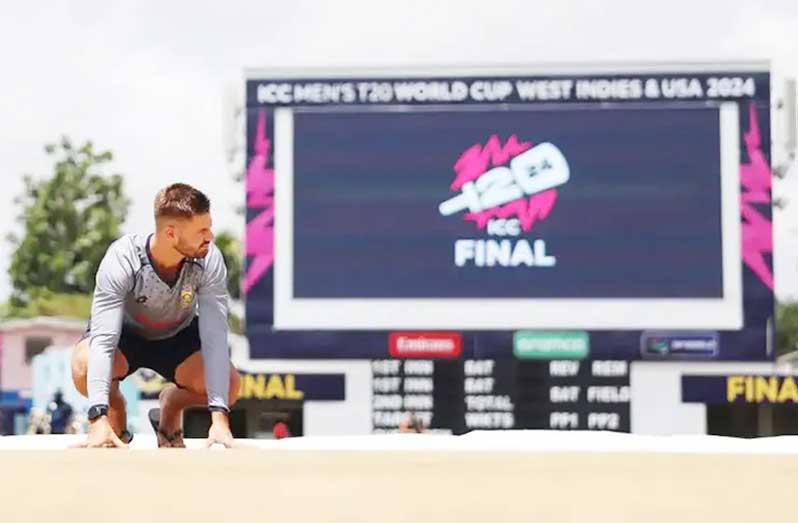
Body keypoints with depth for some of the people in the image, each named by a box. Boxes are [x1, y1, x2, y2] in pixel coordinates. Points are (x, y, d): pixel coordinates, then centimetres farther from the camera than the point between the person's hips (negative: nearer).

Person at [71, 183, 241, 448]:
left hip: (179, 337, 2)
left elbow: (214, 337, -32)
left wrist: (219, 417, -42)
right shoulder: (122, 260, -34)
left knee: (229, 383, -25)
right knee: (84, 366, -34)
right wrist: (98, 418, -50)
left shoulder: (209, 260, -29)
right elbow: (103, 339, -39)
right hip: (125, 334, -2)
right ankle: (115, 413, 0)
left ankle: (171, 406, 9)